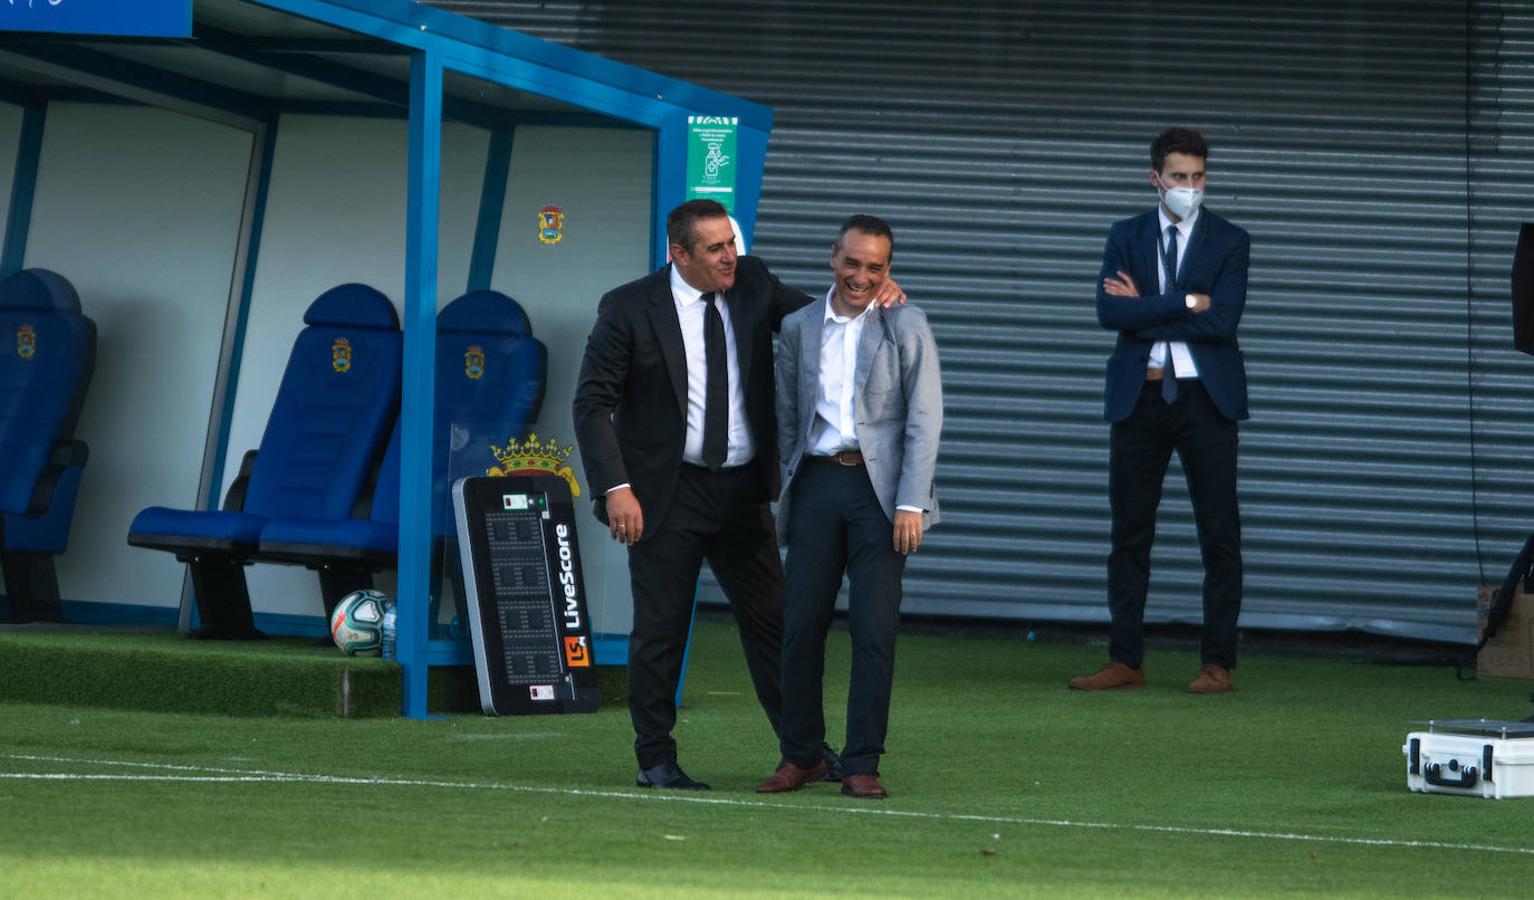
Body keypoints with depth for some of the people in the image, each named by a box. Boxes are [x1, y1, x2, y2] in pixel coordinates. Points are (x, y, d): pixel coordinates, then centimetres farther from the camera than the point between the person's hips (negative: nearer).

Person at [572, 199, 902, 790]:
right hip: (667, 493, -4)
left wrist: (874, 293, -11)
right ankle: (655, 760, 12)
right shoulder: (629, 309, -9)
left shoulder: (752, 286, 3)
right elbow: (592, 404, -9)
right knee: (660, 629, 2)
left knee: (771, 620, 9)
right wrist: (615, 488, -18)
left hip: (743, 492, 4)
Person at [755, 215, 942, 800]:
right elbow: (787, 417, 15)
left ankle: (862, 764, 2)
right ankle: (801, 756, 14)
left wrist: (911, 502, -10)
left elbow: (924, 419, -3)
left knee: (874, 631, -5)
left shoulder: (906, 327, 2)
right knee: (801, 624, 1)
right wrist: (792, 487, 9)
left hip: (878, 486, -3)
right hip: (816, 483, 3)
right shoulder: (799, 328, 10)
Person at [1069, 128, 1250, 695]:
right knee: (1130, 532, 4)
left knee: (1219, 535, -2)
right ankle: (1125, 661, 8)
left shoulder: (1229, 242, 2)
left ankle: (1218, 664, 2)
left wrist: (1145, 310, -9)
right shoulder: (1126, 237, 9)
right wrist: (1187, 303, -13)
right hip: (1140, 395, 2)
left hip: (1205, 394, -2)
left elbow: (1223, 320, -12)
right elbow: (1110, 312, -7)